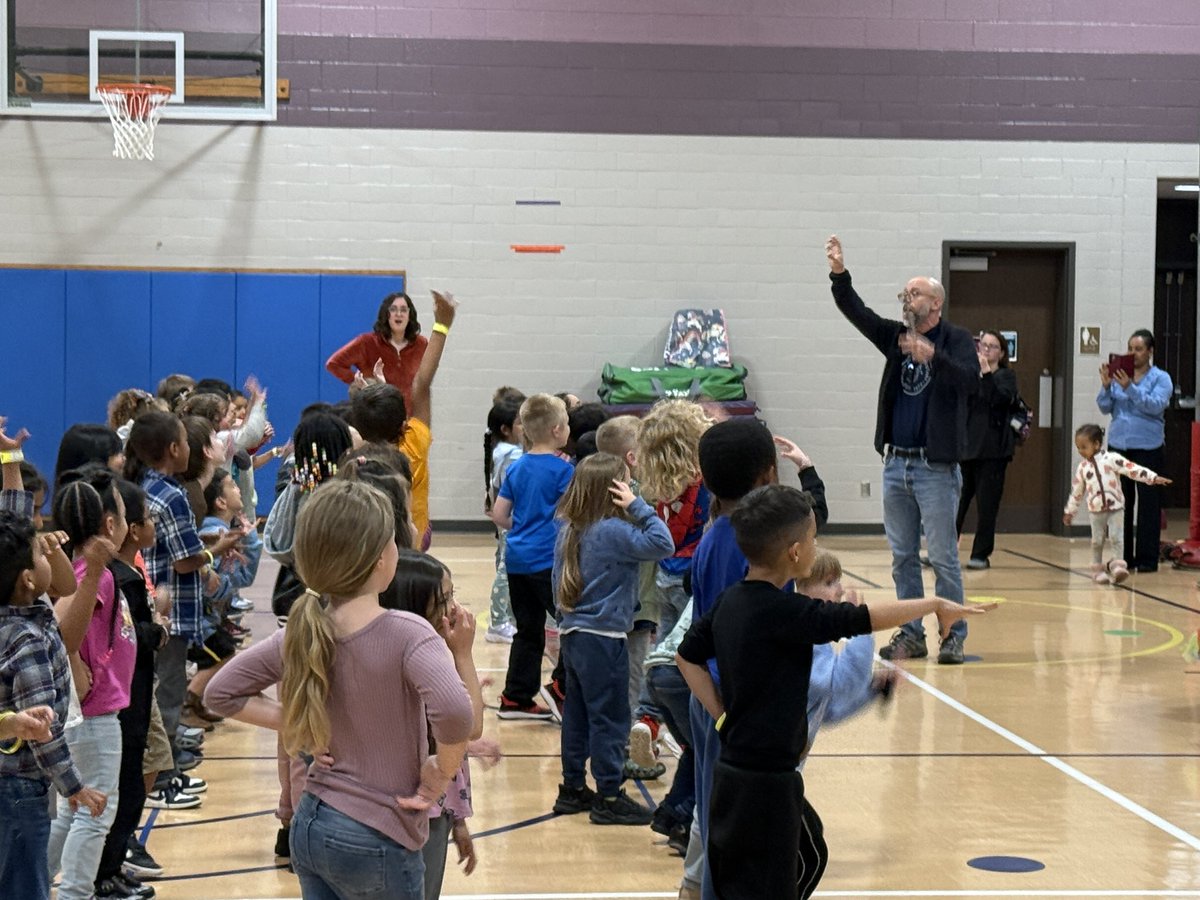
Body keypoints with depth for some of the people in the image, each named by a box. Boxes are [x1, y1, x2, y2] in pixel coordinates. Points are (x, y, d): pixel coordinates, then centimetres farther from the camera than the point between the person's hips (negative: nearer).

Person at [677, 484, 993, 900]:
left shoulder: (730, 602, 4)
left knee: (807, 860, 23)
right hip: (766, 784, -9)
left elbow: (688, 656, 15)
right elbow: (866, 617, -20)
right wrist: (935, 605, -8)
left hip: (734, 771, 9)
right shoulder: (783, 612, -22)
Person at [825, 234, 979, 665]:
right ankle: (911, 634, 17)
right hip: (896, 464, 6)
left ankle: (953, 636, 6)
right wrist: (838, 273, -14)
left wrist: (933, 356, -37)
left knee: (943, 557, -3)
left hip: (936, 468, -6)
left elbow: (970, 379, -20)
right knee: (902, 557, 10)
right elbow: (857, 313, 2)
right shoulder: (897, 338, 13)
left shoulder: (956, 340, -3)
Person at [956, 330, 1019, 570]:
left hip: (991, 451, -3)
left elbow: (1002, 397, -15)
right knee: (955, 501, -1)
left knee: (987, 505, 0)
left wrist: (986, 372, -22)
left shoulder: (1005, 376, 4)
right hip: (965, 447, 3)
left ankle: (981, 554, 7)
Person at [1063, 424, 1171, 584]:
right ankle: (1098, 569, 18)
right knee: (1097, 541, 7)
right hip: (1096, 510, 3)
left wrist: (1154, 478, -23)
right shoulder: (1082, 467, 6)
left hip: (1115, 507, -3)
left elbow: (1132, 469, -14)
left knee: (1116, 537, -10)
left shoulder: (1112, 459, -8)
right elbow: (1076, 491, 16)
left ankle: (1118, 566, -9)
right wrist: (1069, 511, 21)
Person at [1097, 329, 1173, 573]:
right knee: (1121, 504, 6)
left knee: (1148, 504, -2)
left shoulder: (1161, 378, 0)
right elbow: (1105, 407, 5)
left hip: (1147, 449, -3)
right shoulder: (1118, 376, 9)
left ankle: (1147, 558, 3)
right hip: (1118, 446, 4)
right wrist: (1106, 386, -13)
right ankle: (1123, 557, 14)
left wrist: (1129, 388, -25)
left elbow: (1156, 405, -16)